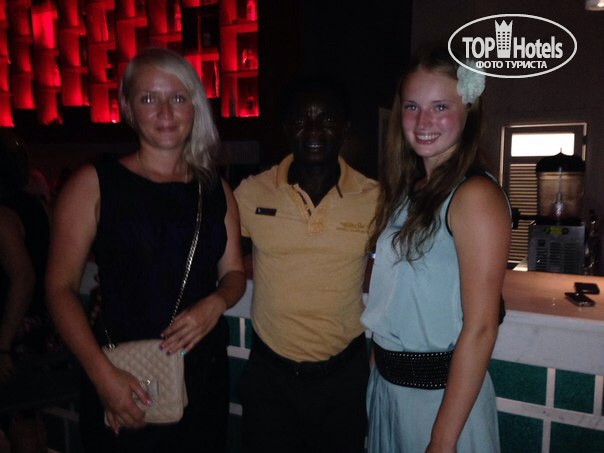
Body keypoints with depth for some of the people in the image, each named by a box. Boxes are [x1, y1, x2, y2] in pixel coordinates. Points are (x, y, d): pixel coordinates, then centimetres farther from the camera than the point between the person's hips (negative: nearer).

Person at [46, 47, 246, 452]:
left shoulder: (216, 191, 5)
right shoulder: (95, 184, -6)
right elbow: (61, 287, -8)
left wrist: (216, 303, -12)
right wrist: (102, 374, -16)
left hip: (204, 370, 4)